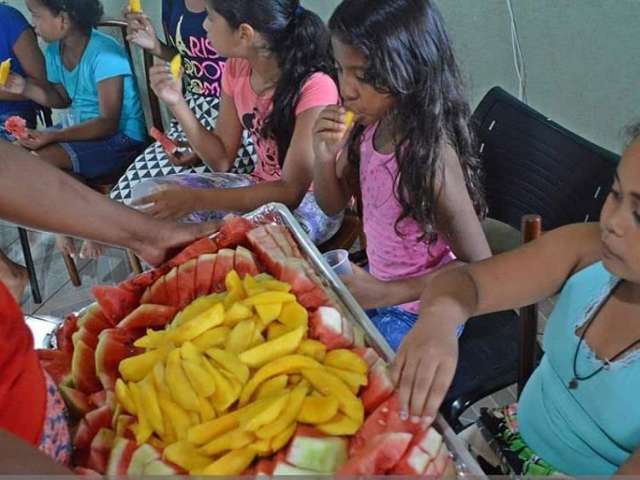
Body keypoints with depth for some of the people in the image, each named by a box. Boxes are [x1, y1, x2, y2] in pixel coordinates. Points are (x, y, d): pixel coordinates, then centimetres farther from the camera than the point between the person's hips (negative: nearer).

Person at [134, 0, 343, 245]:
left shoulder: (314, 88, -26)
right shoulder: (236, 68, -4)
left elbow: (292, 190, -25)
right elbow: (222, 160, 2)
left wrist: (198, 199, -30)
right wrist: (177, 102, -12)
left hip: (311, 200, -6)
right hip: (263, 188, 6)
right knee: (149, 195, -8)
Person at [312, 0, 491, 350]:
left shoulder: (431, 155, -31)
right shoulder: (370, 124, -12)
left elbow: (478, 266, -23)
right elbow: (333, 205, 3)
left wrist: (386, 293, -30)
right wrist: (325, 156, -17)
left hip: (419, 313, -6)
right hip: (376, 287, 6)